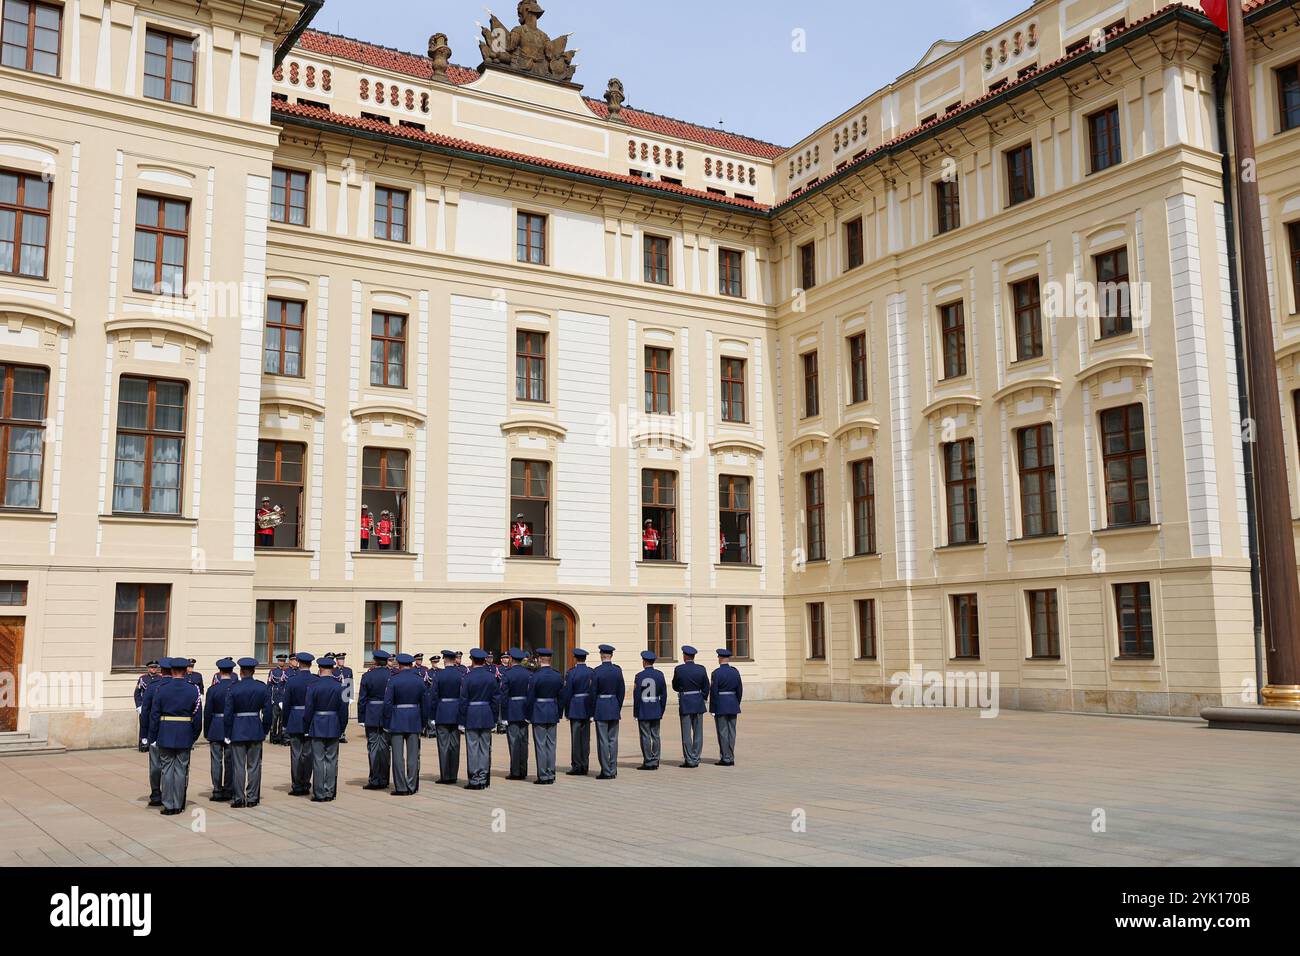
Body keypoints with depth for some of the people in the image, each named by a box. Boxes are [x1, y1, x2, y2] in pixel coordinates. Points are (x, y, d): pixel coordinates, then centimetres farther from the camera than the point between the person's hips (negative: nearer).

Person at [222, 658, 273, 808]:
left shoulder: (233, 689, -8)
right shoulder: (263, 688, -1)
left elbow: (228, 713, -7)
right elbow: (268, 712, 0)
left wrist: (228, 734, 1)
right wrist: (265, 731, 11)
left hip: (238, 731, -2)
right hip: (256, 731, 2)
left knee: (238, 766, 4)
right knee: (254, 766, 8)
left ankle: (238, 798, 6)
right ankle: (252, 798, 11)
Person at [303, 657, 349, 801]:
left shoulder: (313, 687, -10)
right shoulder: (339, 687, -2)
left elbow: (308, 710, -8)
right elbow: (343, 710, 1)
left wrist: (306, 728, 4)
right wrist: (341, 728, 12)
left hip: (317, 727, -2)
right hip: (334, 729, 3)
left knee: (319, 761, 2)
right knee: (332, 760, 9)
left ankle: (320, 794, 5)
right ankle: (330, 792, 12)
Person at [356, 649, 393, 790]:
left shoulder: (367, 676, -6)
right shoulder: (393, 676, -3)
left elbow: (362, 699, -5)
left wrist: (361, 719, 2)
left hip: (371, 717, -2)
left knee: (373, 748, 3)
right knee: (385, 748, 8)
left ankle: (374, 780, 3)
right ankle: (384, 780, 13)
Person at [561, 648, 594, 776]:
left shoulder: (571, 673, -12)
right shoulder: (591, 672, 3)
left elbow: (567, 693, -12)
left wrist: (561, 708, -3)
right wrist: (592, 710, 12)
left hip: (575, 708, -5)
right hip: (588, 708, 5)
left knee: (576, 737, 1)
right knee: (586, 737, 9)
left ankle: (576, 766, 4)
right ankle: (584, 766, 14)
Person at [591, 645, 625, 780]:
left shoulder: (596, 671, -11)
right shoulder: (618, 670, 1)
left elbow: (593, 692, -8)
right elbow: (621, 691, 5)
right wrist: (618, 708, 15)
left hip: (601, 708, -4)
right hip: (614, 708, 4)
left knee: (603, 741, 0)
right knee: (613, 740, 10)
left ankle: (606, 771, 1)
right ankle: (613, 770, 13)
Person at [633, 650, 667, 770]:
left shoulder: (640, 676, -11)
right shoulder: (659, 674, 1)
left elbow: (636, 695, -10)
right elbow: (664, 694, 4)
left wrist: (636, 712, -1)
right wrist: (661, 710, 13)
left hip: (643, 711, -4)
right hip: (656, 711, 4)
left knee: (645, 737, 0)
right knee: (655, 736, 9)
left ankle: (648, 762, 1)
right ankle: (655, 761, 11)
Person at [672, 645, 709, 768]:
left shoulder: (679, 669, -9)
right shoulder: (701, 669, -1)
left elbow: (675, 687, 1)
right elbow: (706, 687, 3)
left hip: (685, 703, -3)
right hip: (699, 703, 3)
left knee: (686, 733, 2)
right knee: (698, 732, 10)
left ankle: (689, 760, 2)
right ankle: (696, 759, 13)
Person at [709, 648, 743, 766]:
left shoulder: (717, 673, -13)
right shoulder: (735, 672, 4)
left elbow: (713, 691, -13)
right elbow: (740, 690, 7)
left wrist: (712, 709, -7)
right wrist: (737, 704, 17)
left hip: (720, 705, -5)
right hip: (733, 705, 5)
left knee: (722, 732, 0)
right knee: (731, 731, 9)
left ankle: (726, 758, 0)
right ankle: (731, 758, 12)